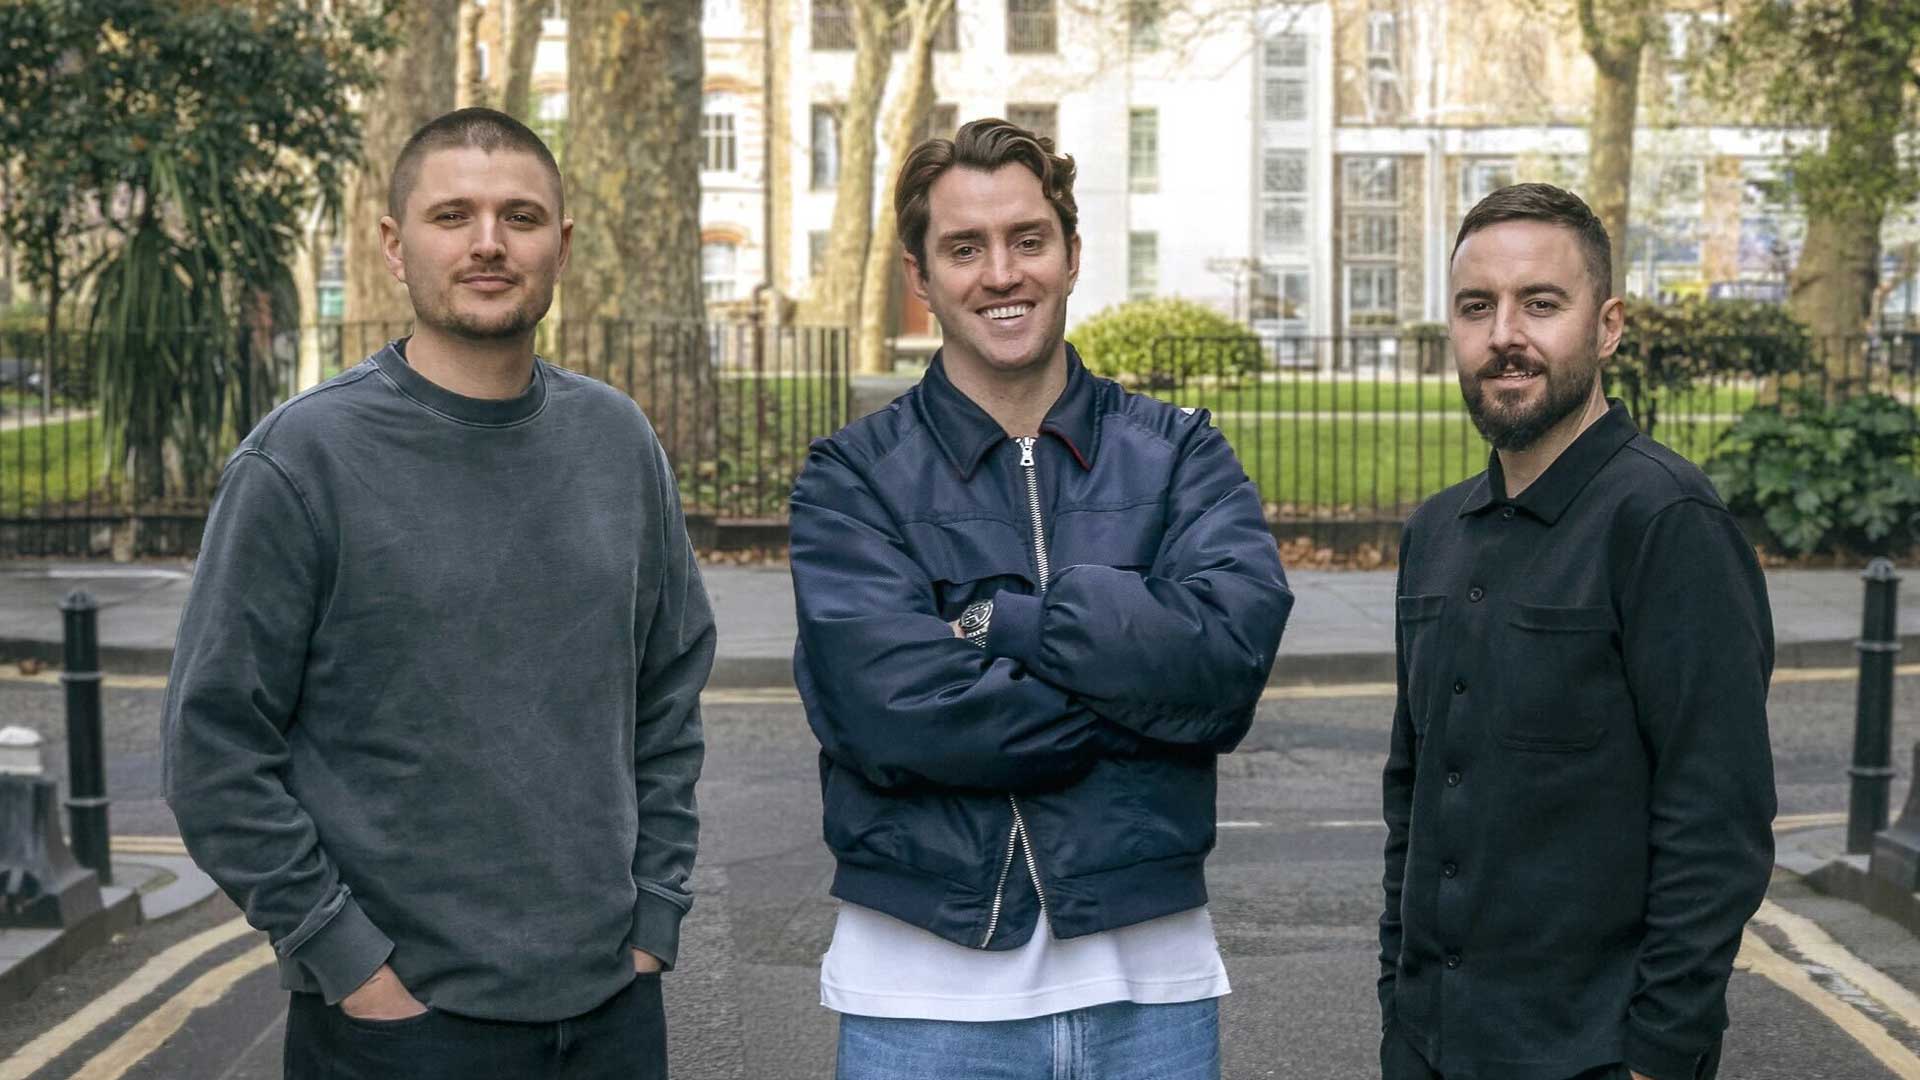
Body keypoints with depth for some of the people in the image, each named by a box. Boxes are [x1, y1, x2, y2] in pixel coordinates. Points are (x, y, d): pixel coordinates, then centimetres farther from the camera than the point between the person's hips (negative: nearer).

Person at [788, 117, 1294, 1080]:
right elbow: (894, 708, -18)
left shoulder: (1180, 456, 4)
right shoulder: (853, 478, -3)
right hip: (923, 985, -2)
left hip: (1148, 975, 2)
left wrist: (997, 618, -16)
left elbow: (1232, 642, -14)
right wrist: (1147, 697, -13)